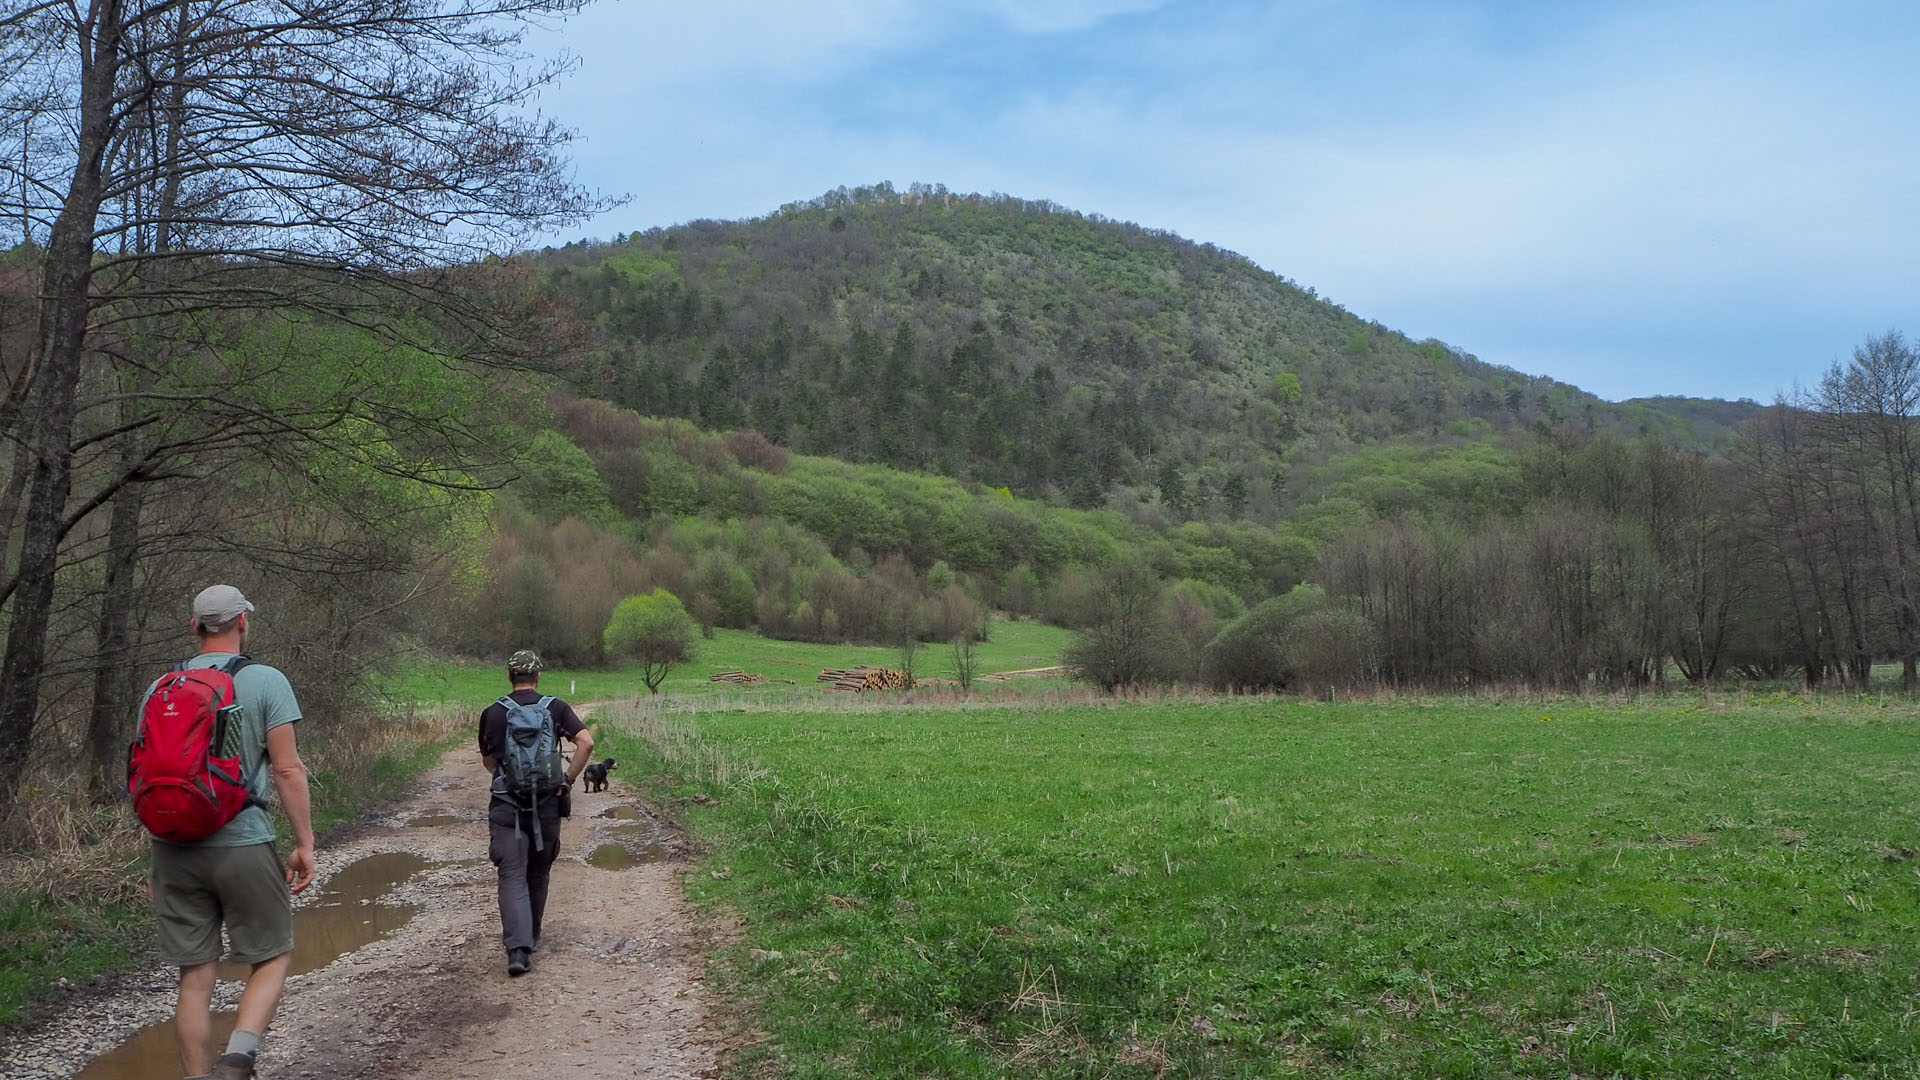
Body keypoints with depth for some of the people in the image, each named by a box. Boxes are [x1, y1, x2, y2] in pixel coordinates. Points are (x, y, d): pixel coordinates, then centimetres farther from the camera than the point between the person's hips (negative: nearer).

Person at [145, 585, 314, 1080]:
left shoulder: (160, 688, 9)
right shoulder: (265, 682, -5)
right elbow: (287, 770, -9)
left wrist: (156, 861, 20)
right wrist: (305, 843, -3)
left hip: (174, 849, 4)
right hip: (242, 846, -4)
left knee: (194, 979, 10)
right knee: (273, 959, 9)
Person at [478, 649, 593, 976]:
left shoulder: (493, 713, 1)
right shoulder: (555, 708, 0)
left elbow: (488, 759, 13)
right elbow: (586, 742, -13)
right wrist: (568, 781, -5)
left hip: (506, 805, -1)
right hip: (546, 804, 1)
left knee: (512, 877, -3)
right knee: (538, 875, 18)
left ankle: (518, 948, -17)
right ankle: (531, 937, 32)